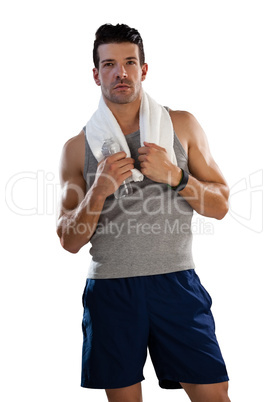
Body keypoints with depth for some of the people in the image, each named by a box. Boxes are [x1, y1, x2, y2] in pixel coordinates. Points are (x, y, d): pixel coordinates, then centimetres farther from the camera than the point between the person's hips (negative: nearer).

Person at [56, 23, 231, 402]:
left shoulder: (182, 125, 7)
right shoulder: (78, 147, 6)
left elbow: (219, 205, 7)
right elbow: (70, 240, 3)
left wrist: (175, 175, -11)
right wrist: (99, 190, -14)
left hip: (176, 283, 0)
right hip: (109, 288, 0)